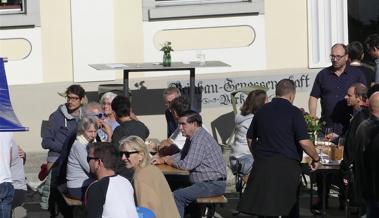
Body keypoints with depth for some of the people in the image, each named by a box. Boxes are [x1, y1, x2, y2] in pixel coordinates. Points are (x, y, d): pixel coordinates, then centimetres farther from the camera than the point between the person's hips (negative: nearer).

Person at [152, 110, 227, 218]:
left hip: (213, 184, -11)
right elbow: (181, 155, 23)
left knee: (177, 196, -21)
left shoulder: (200, 138, -19)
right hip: (204, 182, 11)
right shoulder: (193, 137, 14)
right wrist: (162, 159, 5)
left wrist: (168, 161, -4)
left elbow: (187, 165, -22)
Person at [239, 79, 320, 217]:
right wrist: (316, 158, 2)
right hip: (287, 164, -4)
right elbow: (304, 142, -14)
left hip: (262, 164, 4)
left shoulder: (262, 111, 9)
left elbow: (250, 139, 16)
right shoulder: (294, 112, -7)